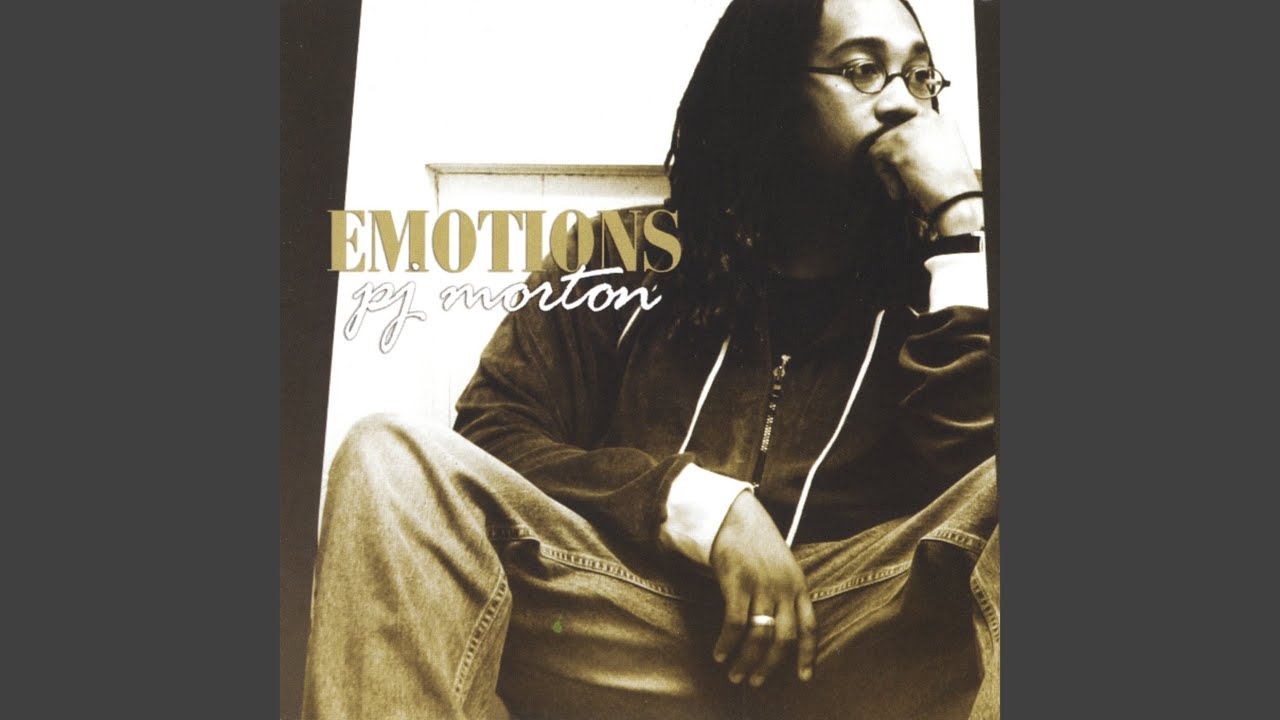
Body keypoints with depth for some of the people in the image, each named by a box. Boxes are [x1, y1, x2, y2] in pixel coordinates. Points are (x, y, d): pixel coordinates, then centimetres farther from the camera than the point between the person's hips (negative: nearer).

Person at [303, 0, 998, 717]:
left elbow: (977, 462, -8)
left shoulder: (934, 273, 10)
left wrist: (963, 214, -7)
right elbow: (489, 435, 2)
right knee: (391, 460, -18)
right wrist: (705, 506, -11)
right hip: (630, 621, 1)